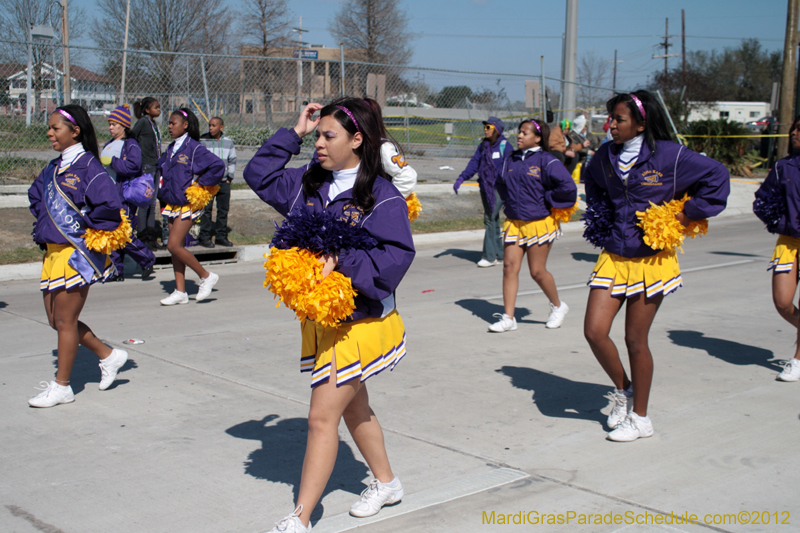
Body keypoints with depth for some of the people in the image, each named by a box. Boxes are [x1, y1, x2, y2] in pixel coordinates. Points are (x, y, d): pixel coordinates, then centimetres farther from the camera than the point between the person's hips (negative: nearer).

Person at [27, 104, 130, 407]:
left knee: (64, 320, -1)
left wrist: (86, 228, -13)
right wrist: (44, 228, 14)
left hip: (77, 253, -9)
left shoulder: (88, 167, -14)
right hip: (54, 250, 9)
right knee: (56, 319, 12)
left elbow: (109, 206, -26)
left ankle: (61, 387, 11)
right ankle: (108, 356, 26)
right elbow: (36, 197, 27)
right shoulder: (54, 168, 11)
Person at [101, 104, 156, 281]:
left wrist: (112, 162, -18)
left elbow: (133, 166, -21)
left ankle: (147, 260, 11)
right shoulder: (108, 146, 18)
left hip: (125, 197, -8)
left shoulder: (131, 145, -7)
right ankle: (116, 271, 11)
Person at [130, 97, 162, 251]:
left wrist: (160, 165, 13)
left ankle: (151, 237, 16)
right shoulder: (142, 122, -8)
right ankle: (142, 238, 1)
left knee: (152, 203, 10)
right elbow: (132, 138, -12)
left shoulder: (154, 124, 15)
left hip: (155, 166, 8)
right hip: (146, 166, -8)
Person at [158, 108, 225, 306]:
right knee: (176, 246, 7)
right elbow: (162, 168, 30)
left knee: (174, 245, -13)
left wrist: (200, 185, -14)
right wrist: (164, 191, 15)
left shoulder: (194, 148, -11)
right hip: (172, 204, 8)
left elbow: (217, 166, -19)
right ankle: (180, 292, 13)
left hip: (188, 204, -8)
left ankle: (206, 276, 2)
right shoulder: (171, 149, 12)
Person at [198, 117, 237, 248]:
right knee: (206, 209, -4)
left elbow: (232, 161, 15)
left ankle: (221, 236, 17)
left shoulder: (228, 142, 6)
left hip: (224, 182, 4)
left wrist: (229, 177, 8)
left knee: (223, 210, 7)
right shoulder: (203, 141, -4)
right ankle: (205, 237, 2)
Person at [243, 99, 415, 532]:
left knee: (322, 417, -6)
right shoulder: (309, 184, 4)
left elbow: (396, 256, -21)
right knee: (353, 408, 22)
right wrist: (293, 135, 5)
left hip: (360, 323, -8)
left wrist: (342, 260, -29)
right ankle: (386, 483, 43)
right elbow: (259, 176, 13)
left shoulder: (382, 196, -15)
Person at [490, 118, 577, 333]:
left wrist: (545, 199, -10)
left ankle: (558, 306, 29)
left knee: (537, 271, 3)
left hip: (539, 223, -5)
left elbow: (568, 187, -19)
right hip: (514, 222, 5)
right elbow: (501, 184, 25)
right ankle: (508, 318, 2)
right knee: (509, 266, -2)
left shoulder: (546, 161, -11)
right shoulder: (512, 160, 8)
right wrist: (510, 202, 11)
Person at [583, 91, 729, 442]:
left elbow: (716, 176, -4)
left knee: (635, 340, 0)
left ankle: (639, 418, 19)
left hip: (651, 259, -5)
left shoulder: (668, 155, -11)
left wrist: (688, 213, -4)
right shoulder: (605, 157, 5)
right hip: (613, 256, 5)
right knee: (594, 331, -4)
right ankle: (622, 389, 24)